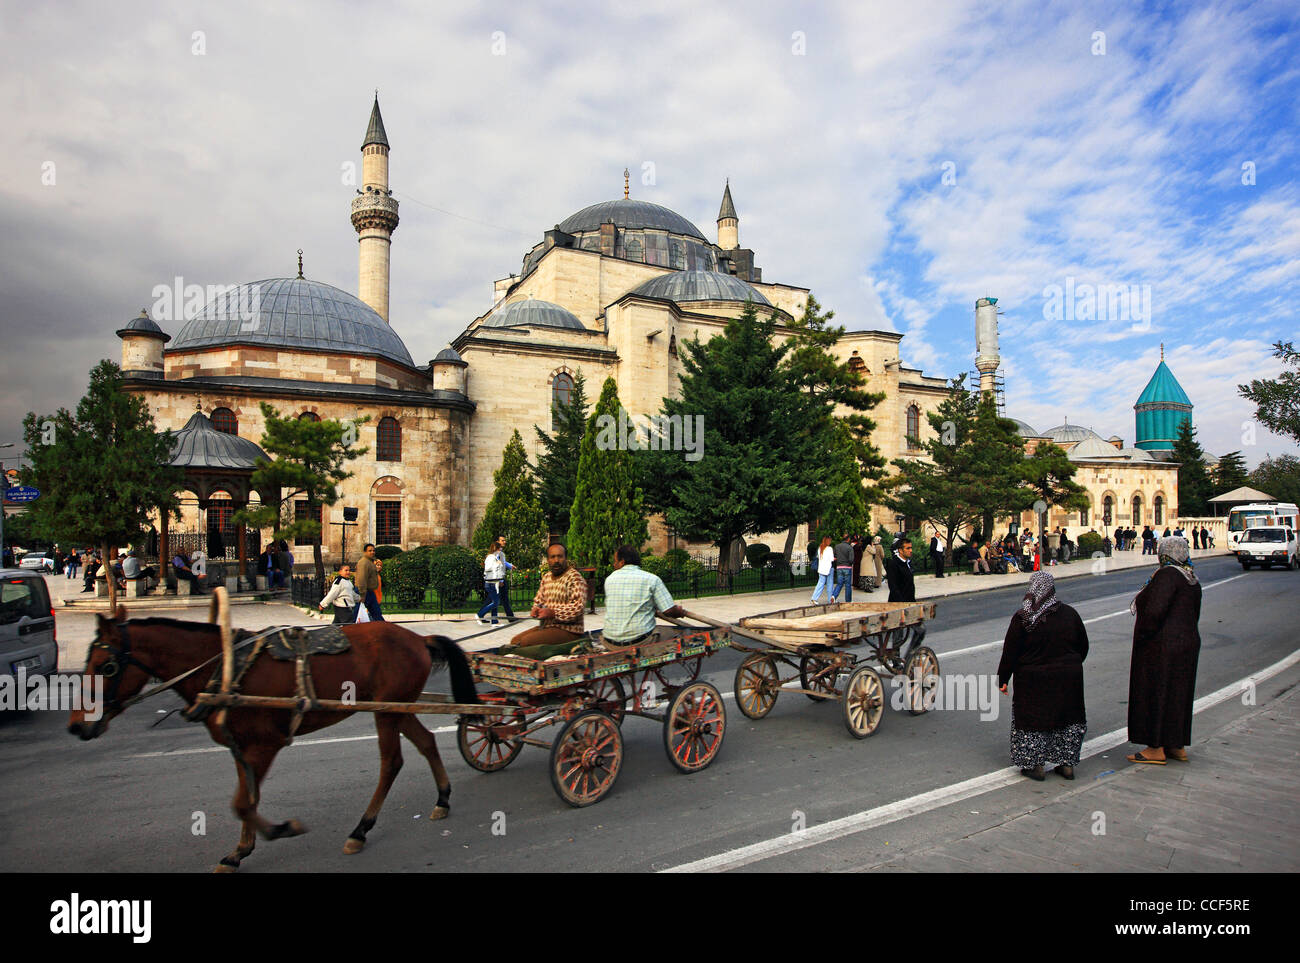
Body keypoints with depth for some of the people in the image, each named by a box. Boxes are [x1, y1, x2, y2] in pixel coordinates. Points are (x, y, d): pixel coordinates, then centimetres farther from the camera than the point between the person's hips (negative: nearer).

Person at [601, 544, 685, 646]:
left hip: (610, 643, 3)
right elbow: (669, 611, -9)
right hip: (640, 641, -3)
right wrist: (681, 612, 16)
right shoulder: (652, 579, -4)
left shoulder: (609, 579, 8)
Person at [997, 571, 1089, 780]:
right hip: (1068, 678, 4)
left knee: (1033, 719, 7)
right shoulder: (1069, 614, -1)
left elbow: (1010, 651, -11)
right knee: (1068, 717, 17)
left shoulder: (1022, 617, -13)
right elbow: (1083, 646, 10)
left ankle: (1036, 765, 11)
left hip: (1033, 681, -4)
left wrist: (1003, 679, -2)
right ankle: (1068, 764, 23)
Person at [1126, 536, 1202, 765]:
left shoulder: (1168, 574, -19)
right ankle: (1177, 746, 25)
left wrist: (1141, 635, -15)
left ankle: (1157, 749, 6)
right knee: (1178, 693, 16)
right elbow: (1193, 615, 16)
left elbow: (1154, 610, -28)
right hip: (1187, 642, 9)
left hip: (1161, 646, -9)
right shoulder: (1192, 578, 10)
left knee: (1156, 693, 0)